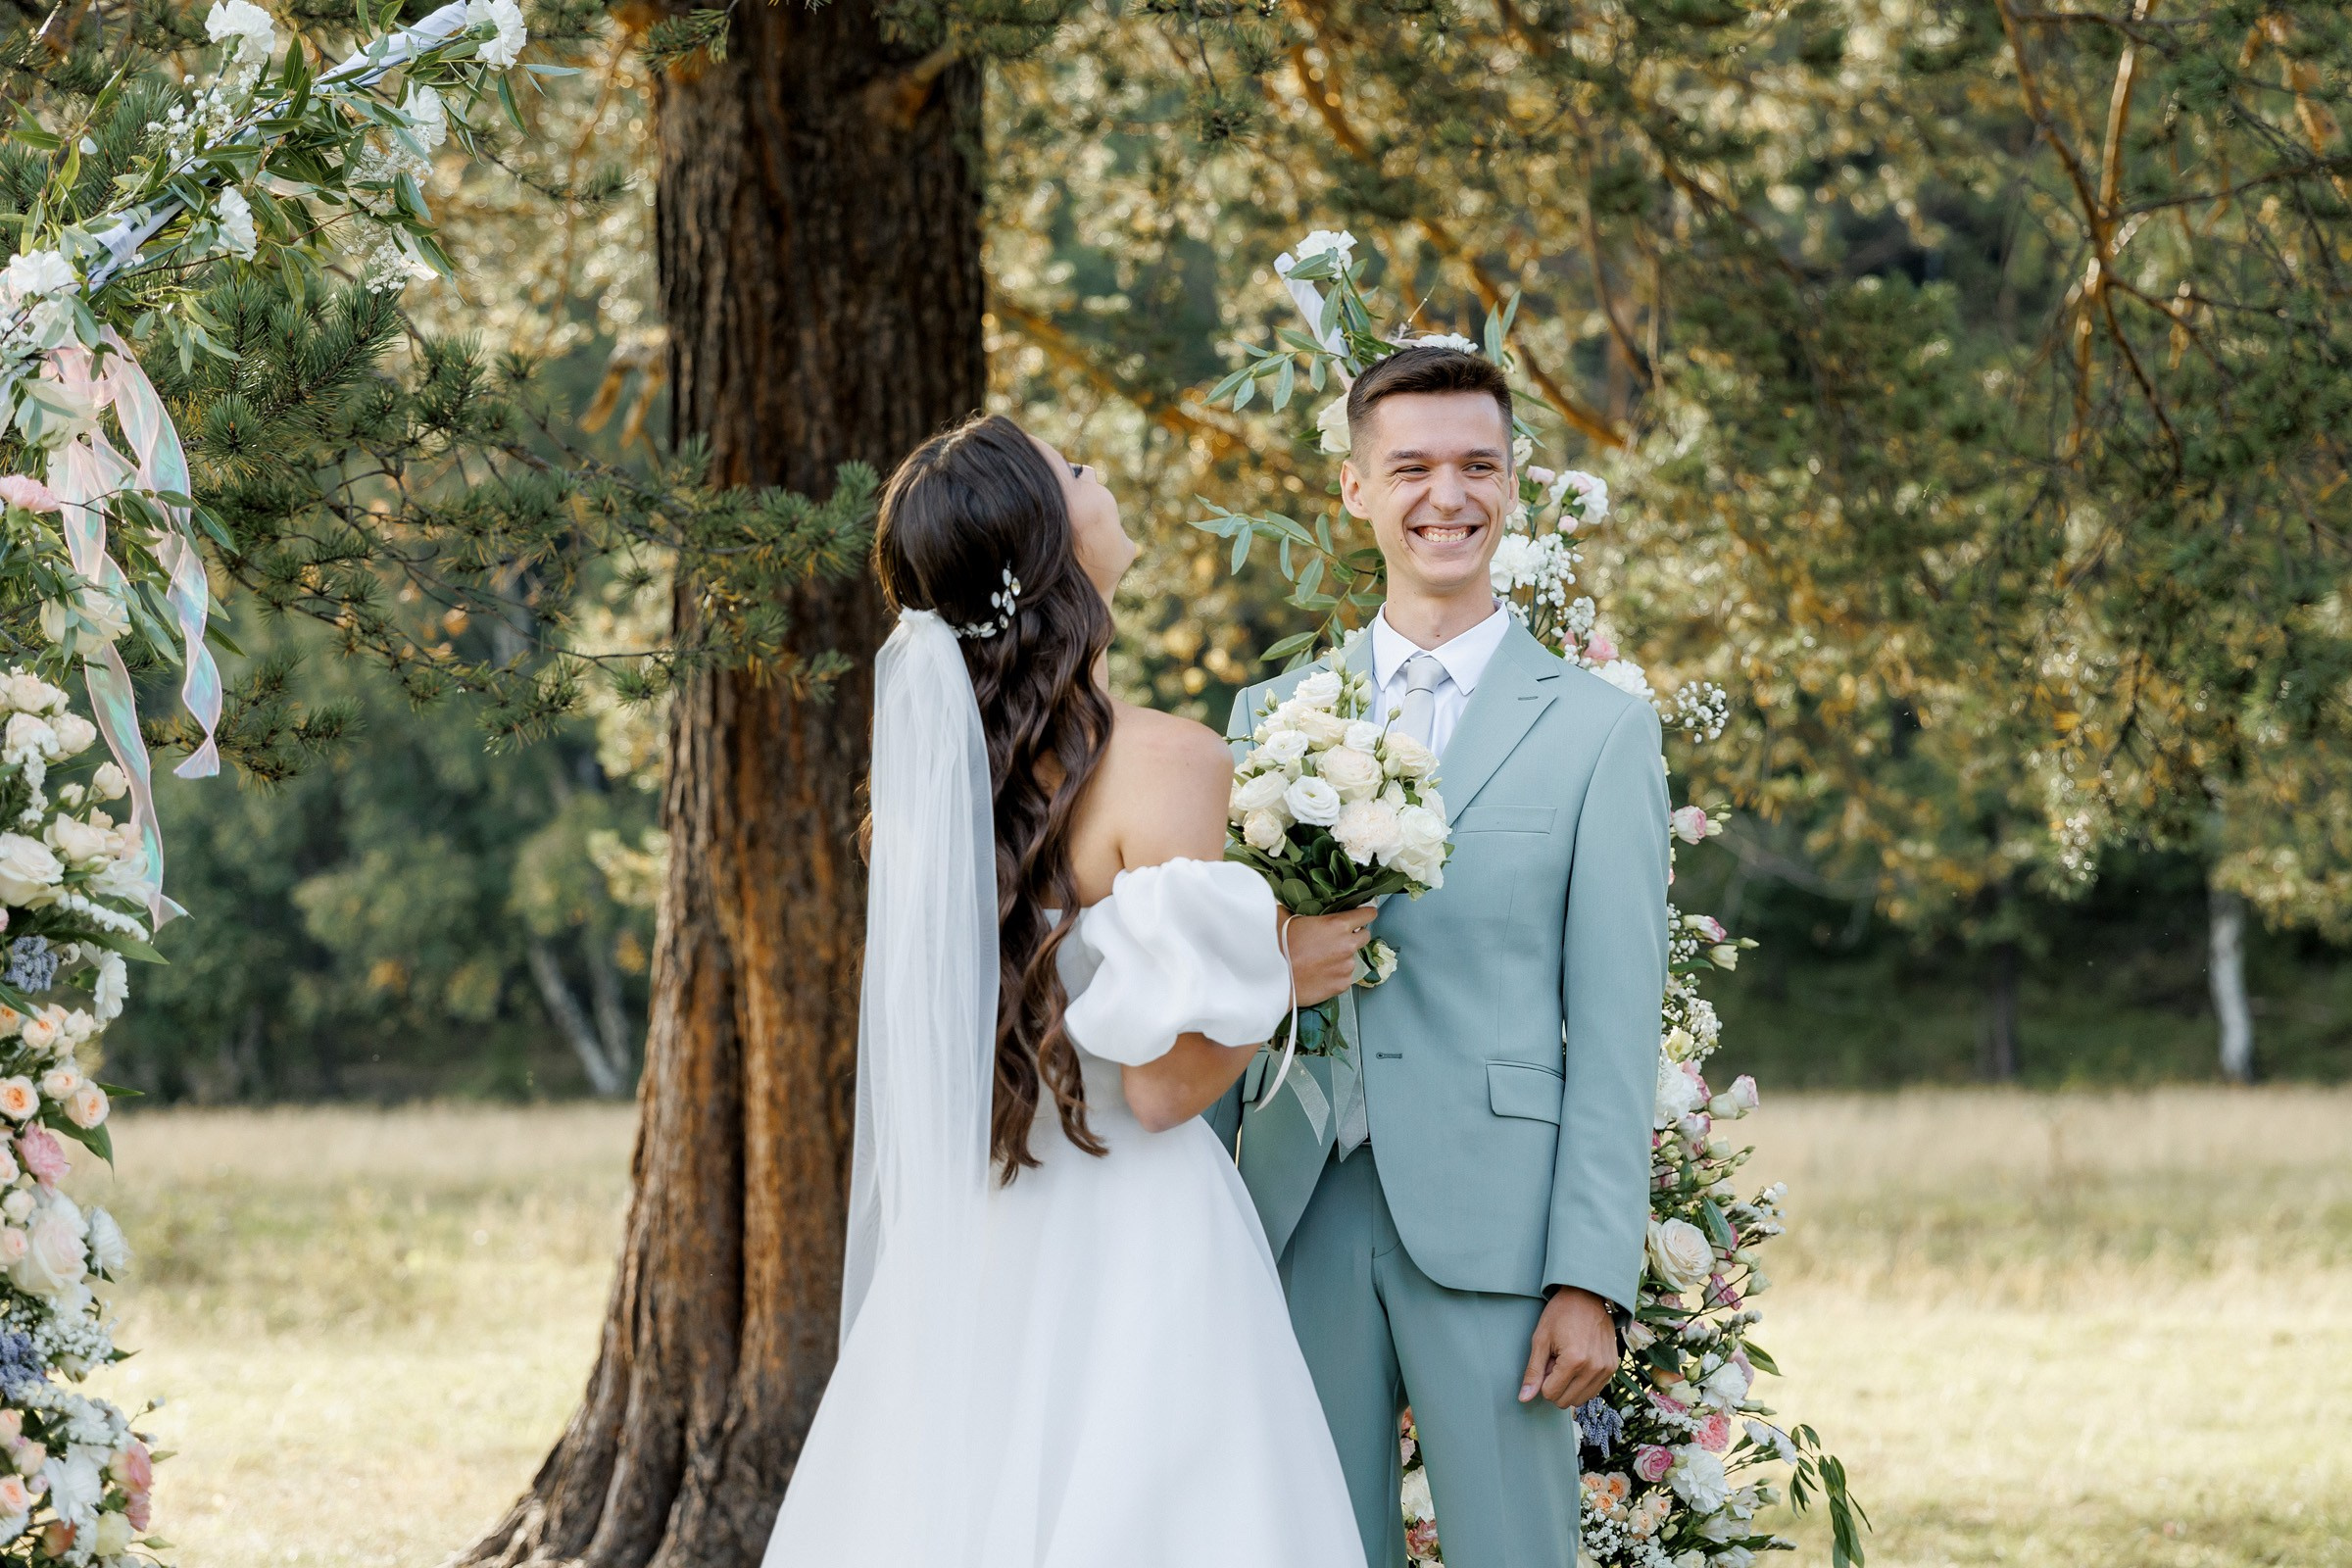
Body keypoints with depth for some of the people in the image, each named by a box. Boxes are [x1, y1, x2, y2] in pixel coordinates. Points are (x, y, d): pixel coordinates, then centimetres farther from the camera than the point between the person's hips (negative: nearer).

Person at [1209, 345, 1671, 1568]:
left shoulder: (1597, 730, 4)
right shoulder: (1271, 715, 13)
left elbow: (1614, 1030, -1)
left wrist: (1593, 1282, -8)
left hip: (1492, 1226, -3)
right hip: (1300, 1221, 3)